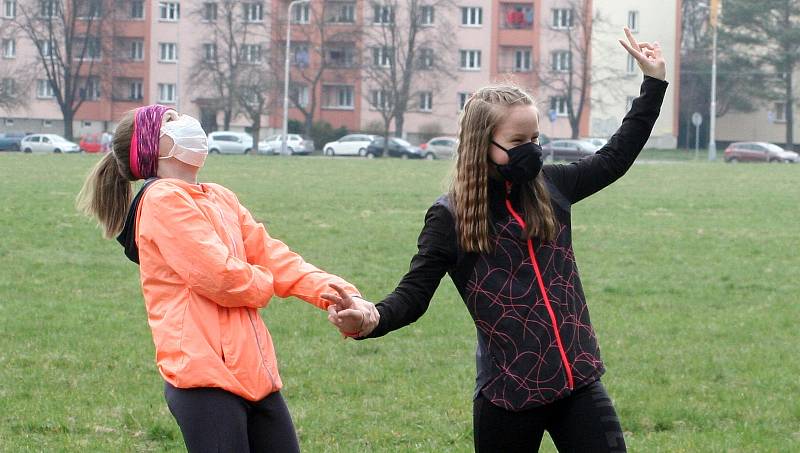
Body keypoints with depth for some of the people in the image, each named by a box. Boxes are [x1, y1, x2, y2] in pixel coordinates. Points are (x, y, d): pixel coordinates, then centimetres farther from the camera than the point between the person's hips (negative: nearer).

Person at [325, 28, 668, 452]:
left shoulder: (550, 187, 6)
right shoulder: (451, 217, -5)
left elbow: (614, 158, 19)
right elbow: (414, 293, -6)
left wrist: (654, 81, 20)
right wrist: (372, 318, -29)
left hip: (578, 381, 4)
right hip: (508, 393, -3)